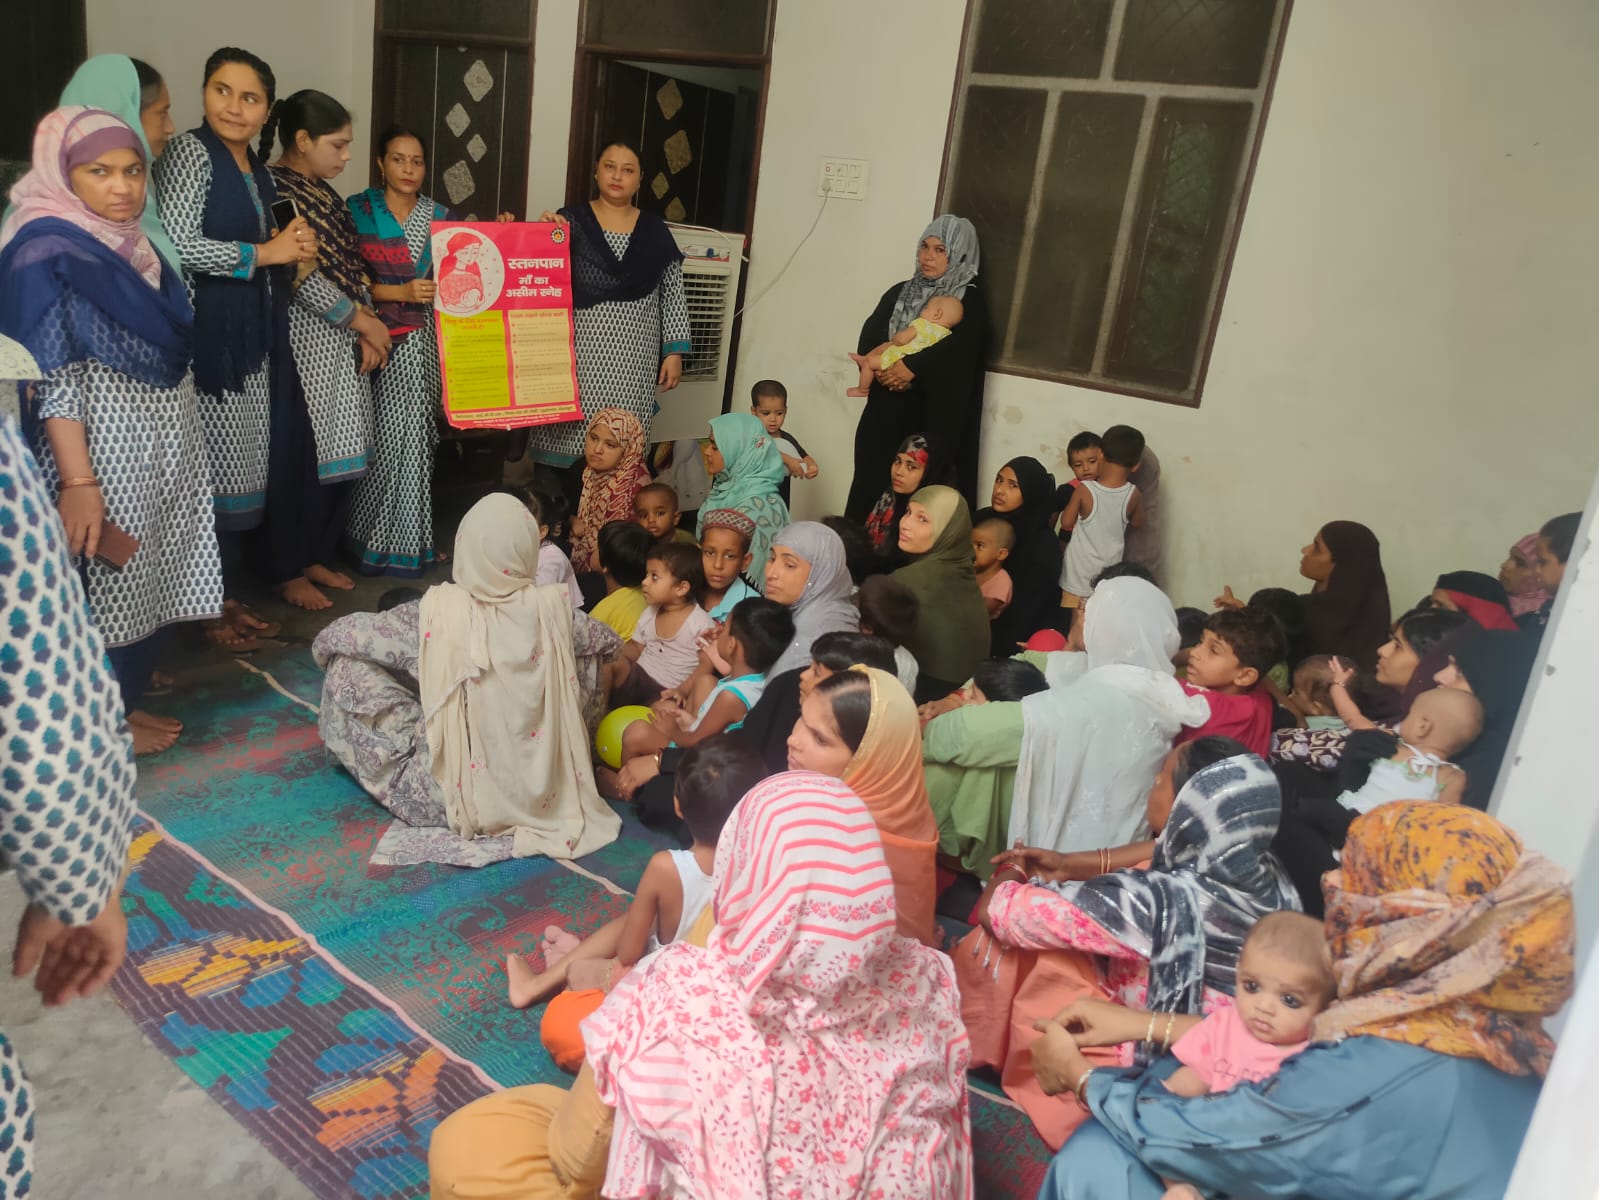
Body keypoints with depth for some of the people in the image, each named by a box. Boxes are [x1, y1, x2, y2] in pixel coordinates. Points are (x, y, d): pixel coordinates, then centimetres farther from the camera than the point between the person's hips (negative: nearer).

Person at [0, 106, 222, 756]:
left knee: (150, 578, 14)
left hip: (163, 444, 8)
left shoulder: (134, 244, 10)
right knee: (105, 583, 2)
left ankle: (126, 699, 29)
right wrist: (77, 482, -25)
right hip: (103, 448, -8)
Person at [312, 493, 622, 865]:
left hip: (458, 795, -2)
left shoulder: (438, 613, -18)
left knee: (346, 668, 3)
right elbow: (608, 644, 10)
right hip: (544, 789, 3)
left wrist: (326, 643, 17)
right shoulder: (552, 610, -12)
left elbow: (334, 638, -7)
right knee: (588, 660, 19)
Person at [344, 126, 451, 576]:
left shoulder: (440, 217, 12)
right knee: (379, 437, -4)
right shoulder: (357, 210, 3)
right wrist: (400, 292, -14)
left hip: (422, 344, 2)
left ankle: (405, 541, 10)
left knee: (414, 435, -1)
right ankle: (371, 539, 9)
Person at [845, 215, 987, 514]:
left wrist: (912, 369, -22)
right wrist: (881, 369, -15)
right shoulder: (898, 292, 15)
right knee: (870, 482, 4)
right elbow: (869, 338, 4)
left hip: (934, 415, -4)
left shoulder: (971, 299, 1)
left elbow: (959, 346, -15)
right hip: (885, 409, 5)